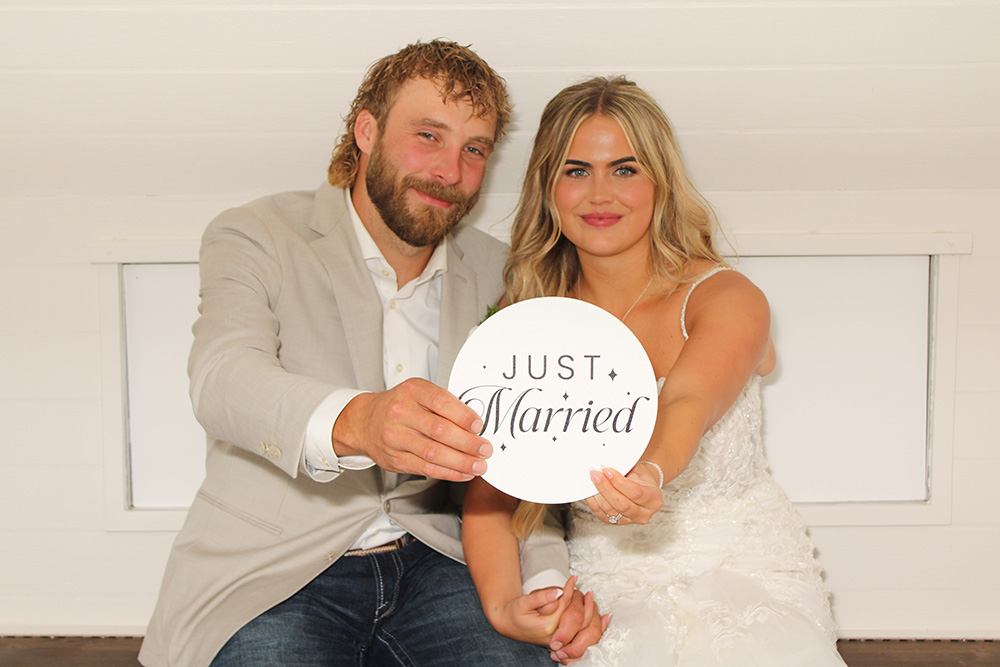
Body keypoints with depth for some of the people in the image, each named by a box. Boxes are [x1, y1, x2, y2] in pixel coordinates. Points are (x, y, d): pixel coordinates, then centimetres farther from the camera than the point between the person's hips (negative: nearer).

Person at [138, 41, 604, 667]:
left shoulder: (496, 275, 10)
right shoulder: (254, 237, -2)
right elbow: (223, 380, -21)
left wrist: (549, 579, -7)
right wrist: (353, 423, -42)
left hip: (430, 562, 3)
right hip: (270, 568, -2)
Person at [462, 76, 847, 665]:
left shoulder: (729, 299, -8)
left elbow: (685, 407, -29)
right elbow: (489, 494, -5)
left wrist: (648, 473, -52)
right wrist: (502, 605, -24)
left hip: (743, 570, -1)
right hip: (609, 583, 1)